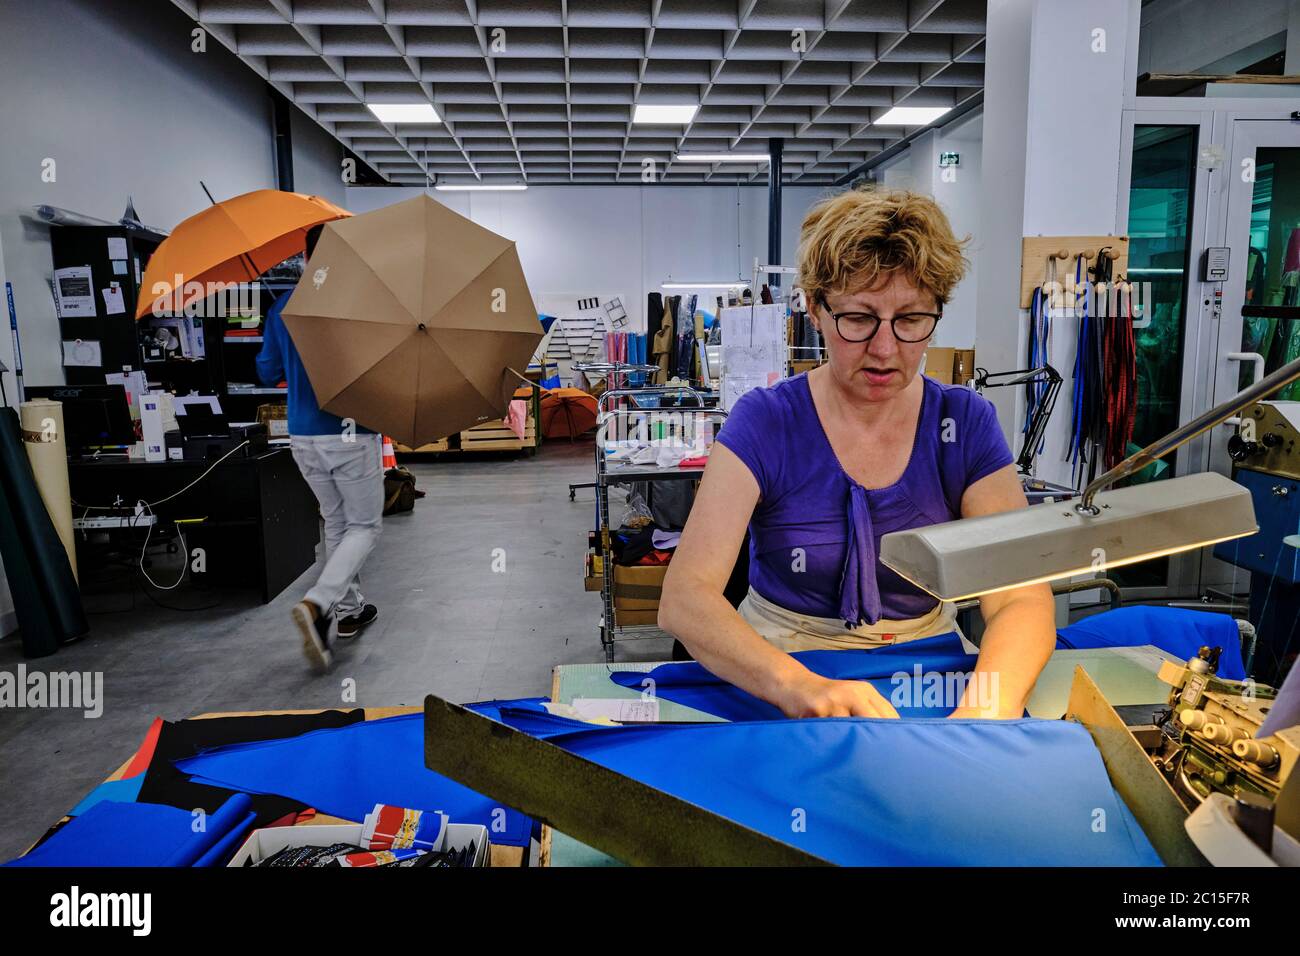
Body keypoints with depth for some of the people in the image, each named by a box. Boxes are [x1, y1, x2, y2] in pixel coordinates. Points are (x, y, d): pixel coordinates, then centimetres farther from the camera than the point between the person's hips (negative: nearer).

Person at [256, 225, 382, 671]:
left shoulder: (282, 307, 5)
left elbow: (267, 372, 11)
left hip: (303, 437, 5)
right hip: (352, 435, -5)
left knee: (336, 523, 20)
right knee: (364, 526, 6)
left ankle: (347, 610, 26)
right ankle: (317, 604, -14)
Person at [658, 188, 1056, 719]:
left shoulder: (967, 422, -2)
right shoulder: (765, 422, -11)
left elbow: (1022, 599, -11)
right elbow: (683, 599, -22)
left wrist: (985, 710, -32)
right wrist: (796, 685, -40)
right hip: (777, 667, -2)